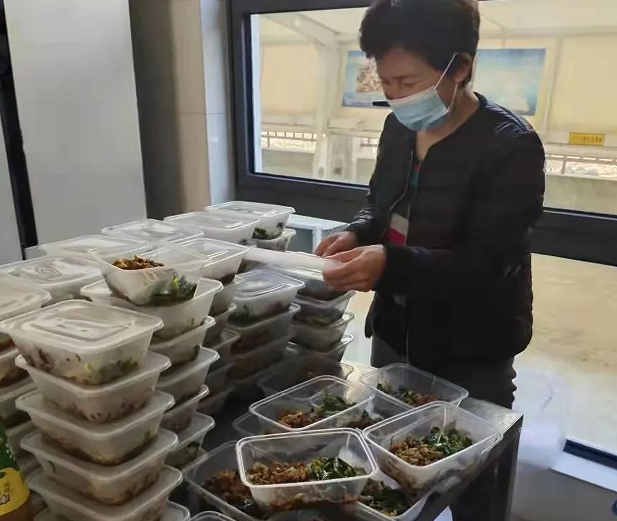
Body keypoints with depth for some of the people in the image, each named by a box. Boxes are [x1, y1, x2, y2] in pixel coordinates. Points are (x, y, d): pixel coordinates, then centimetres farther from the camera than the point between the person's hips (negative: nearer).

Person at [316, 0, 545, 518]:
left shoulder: (510, 146, -20)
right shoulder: (399, 128, 0)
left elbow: (488, 264, -23)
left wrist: (389, 262, -36)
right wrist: (357, 234, -9)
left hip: (470, 355, -6)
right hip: (394, 332, 6)